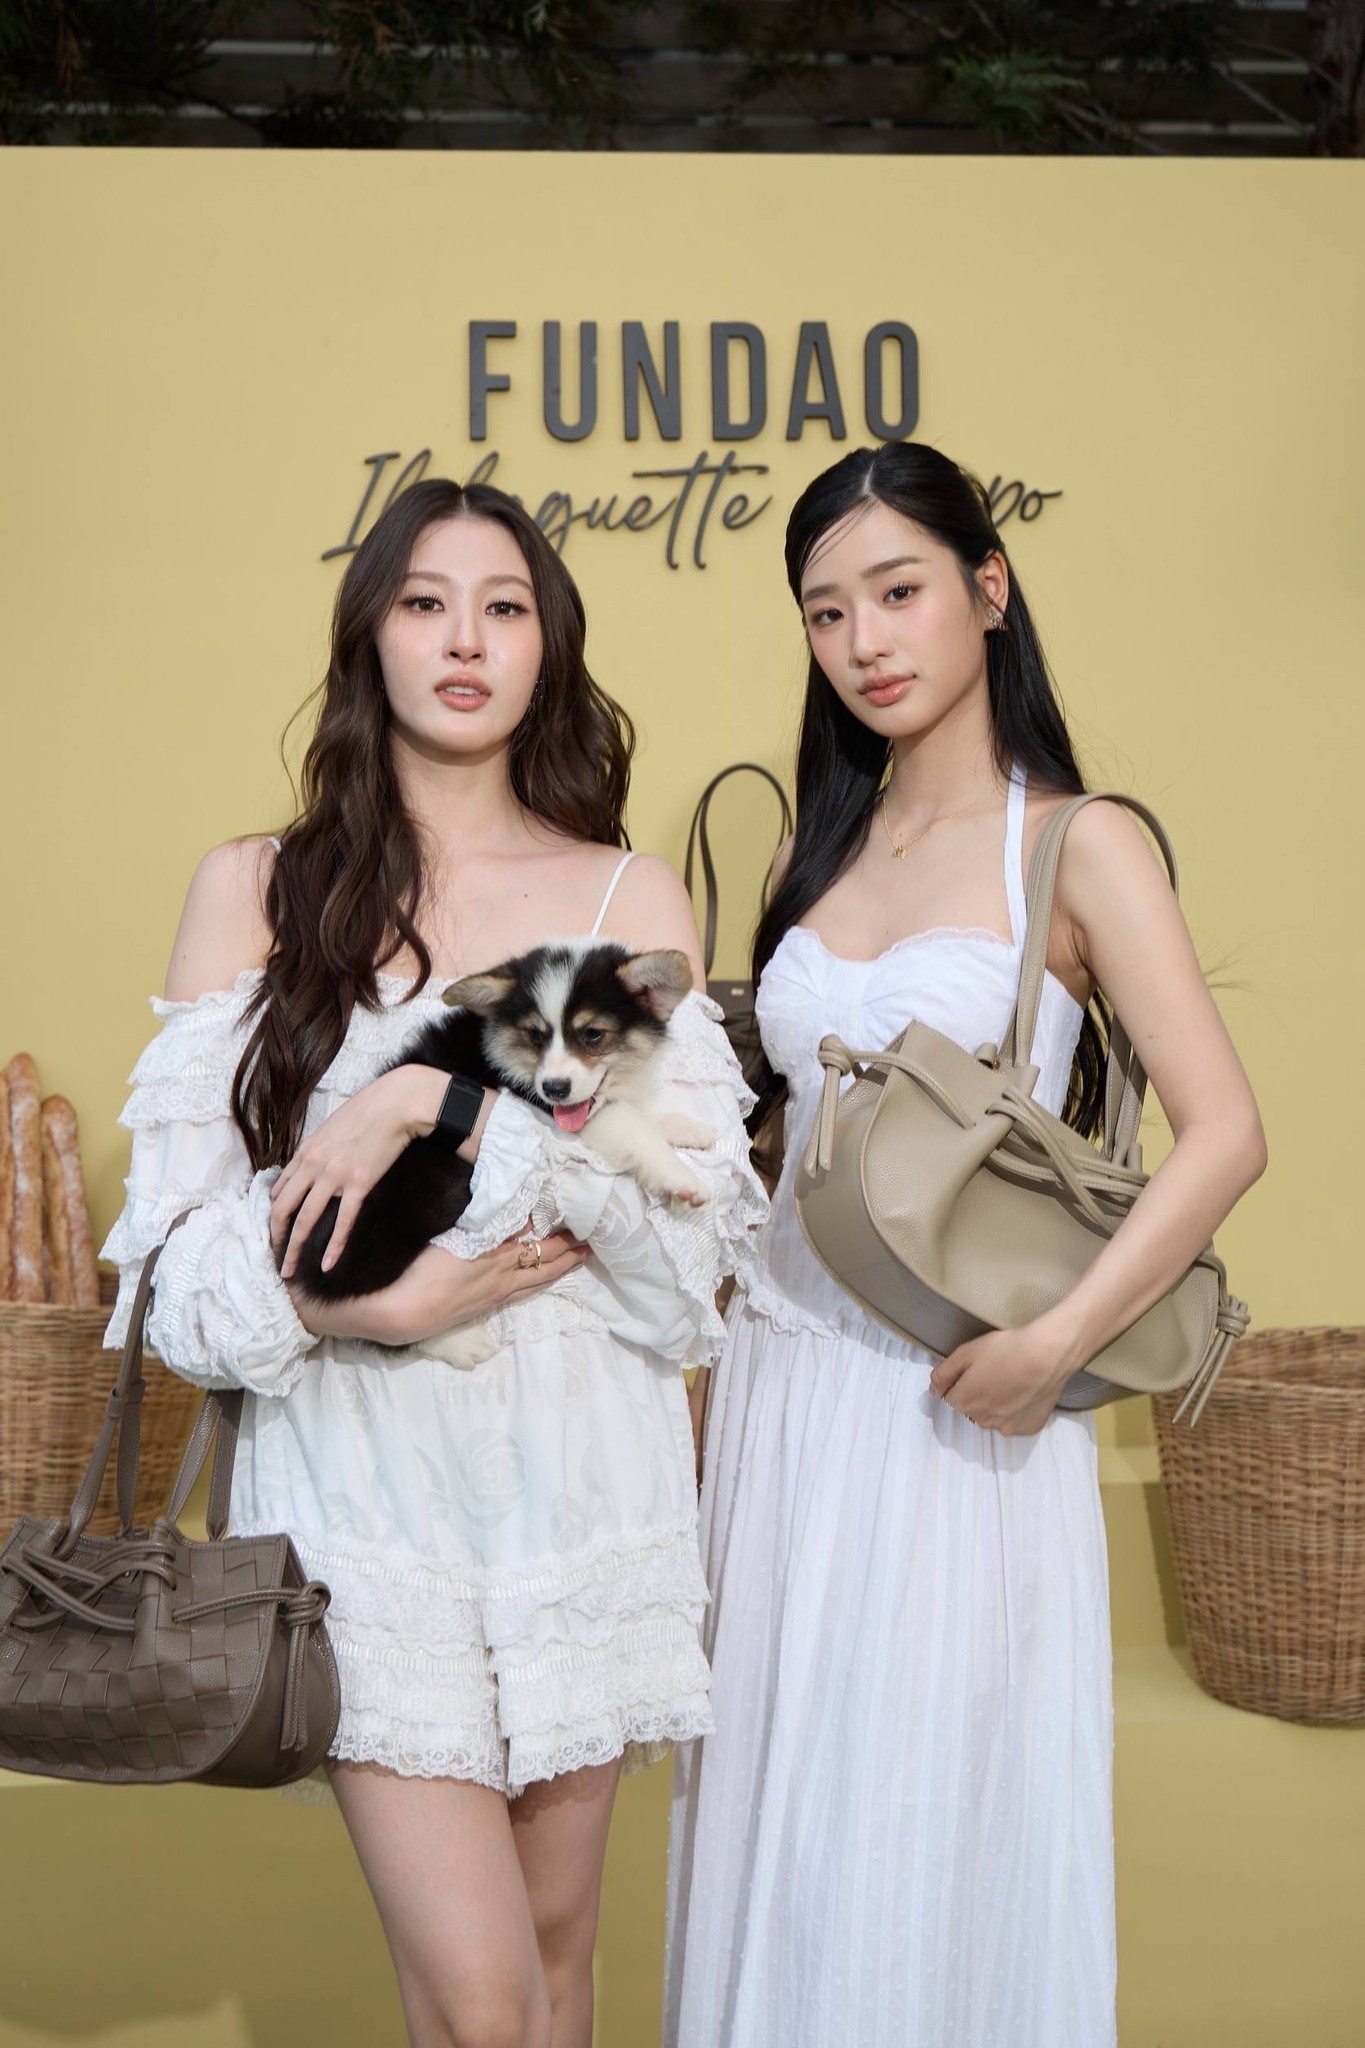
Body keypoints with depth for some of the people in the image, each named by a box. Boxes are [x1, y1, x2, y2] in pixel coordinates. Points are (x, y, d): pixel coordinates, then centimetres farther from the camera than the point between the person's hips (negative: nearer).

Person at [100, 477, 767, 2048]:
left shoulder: (630, 897, 7)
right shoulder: (254, 890, 5)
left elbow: (693, 1205, -5)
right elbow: (179, 1219, 0)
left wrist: (438, 1094, -15)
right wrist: (370, 1304, -17)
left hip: (579, 1461, 2)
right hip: (364, 1463, -1)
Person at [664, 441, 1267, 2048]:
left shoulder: (1075, 844, -5)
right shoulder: (818, 852, 12)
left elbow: (1225, 1134, -14)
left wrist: (1052, 1343, -21)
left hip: (957, 1391, -5)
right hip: (782, 1378, 5)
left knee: (932, 1825, 4)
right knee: (781, 1808, 12)